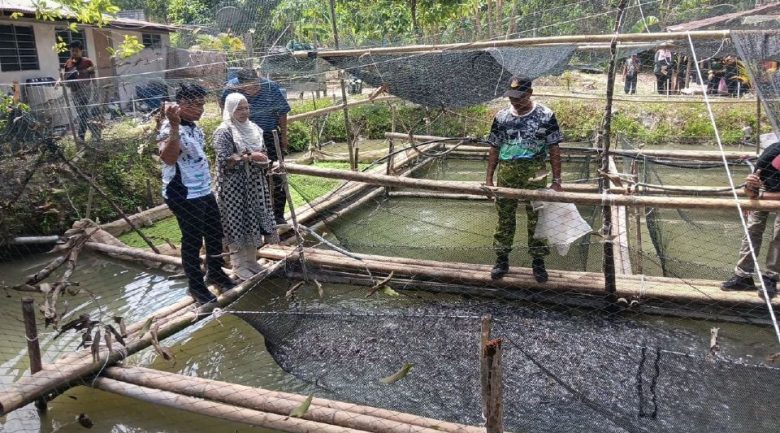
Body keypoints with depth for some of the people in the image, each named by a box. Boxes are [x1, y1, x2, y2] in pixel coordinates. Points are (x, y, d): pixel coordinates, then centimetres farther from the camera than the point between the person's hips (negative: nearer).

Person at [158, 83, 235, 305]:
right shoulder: (170, 128, -20)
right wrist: (174, 125, -45)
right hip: (184, 195, -9)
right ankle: (196, 285, 21)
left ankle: (215, 273, 39)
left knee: (215, 233, 20)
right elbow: (168, 158, -40)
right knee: (192, 240, 4)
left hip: (204, 191, 9)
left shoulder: (194, 126, 8)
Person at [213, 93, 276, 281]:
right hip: (234, 187, -6)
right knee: (237, 224, 1)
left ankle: (251, 260, 25)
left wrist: (262, 159, -5)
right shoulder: (223, 132, -12)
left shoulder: (254, 128, 9)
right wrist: (249, 157, -24)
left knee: (253, 223, 11)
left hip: (254, 185, 6)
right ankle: (238, 265, 14)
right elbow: (224, 160, -21)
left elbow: (262, 152, 17)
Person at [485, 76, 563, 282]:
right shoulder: (501, 117, 2)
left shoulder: (546, 116, -4)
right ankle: (502, 259, 23)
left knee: (537, 218, 7)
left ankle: (538, 261, 22)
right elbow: (494, 150, 7)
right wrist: (488, 179, 5)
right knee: (505, 218, 10)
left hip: (534, 174, -2)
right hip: (506, 174, 2)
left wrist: (557, 181, -5)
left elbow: (554, 150, -2)